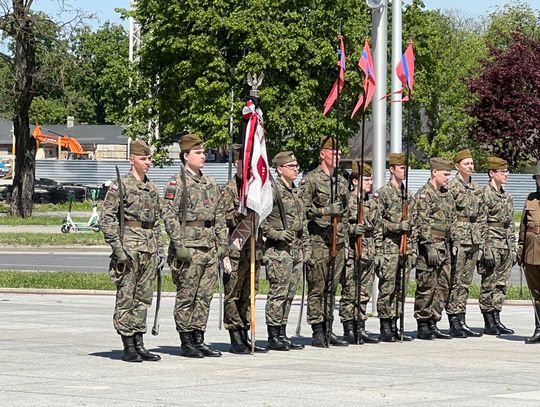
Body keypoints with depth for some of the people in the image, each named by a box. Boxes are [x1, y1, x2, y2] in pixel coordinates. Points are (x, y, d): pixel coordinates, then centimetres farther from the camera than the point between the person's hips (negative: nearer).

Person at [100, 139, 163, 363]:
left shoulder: (152, 188, 16)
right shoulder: (120, 185, -5)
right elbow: (107, 219, -10)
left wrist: (159, 248, 16)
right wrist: (117, 247, -16)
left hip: (149, 249, 7)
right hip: (129, 248, -7)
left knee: (144, 298, 8)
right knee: (126, 298, -3)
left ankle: (139, 344, 13)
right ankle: (128, 347, 0)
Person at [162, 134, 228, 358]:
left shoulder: (210, 183, 16)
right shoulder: (177, 183, -5)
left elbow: (218, 216, 20)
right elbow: (169, 216, -11)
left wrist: (222, 242, 12)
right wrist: (179, 245, -17)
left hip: (210, 248, 7)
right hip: (189, 248, -7)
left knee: (205, 296, 8)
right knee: (186, 297, -2)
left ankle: (199, 339, 14)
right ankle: (186, 342, 3)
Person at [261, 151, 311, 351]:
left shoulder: (297, 192, 18)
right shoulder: (272, 190, -8)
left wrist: (306, 246, 18)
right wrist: (276, 233, -20)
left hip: (296, 250, 8)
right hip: (279, 250, -8)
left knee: (289, 294, 9)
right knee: (279, 293, -8)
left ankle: (282, 334, 14)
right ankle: (273, 336, -5)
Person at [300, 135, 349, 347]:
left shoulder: (342, 181, 17)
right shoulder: (310, 180, -5)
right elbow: (302, 210, -11)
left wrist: (345, 237, 18)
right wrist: (326, 211, -21)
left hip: (338, 242, 7)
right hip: (318, 241, -7)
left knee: (331, 288, 10)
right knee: (317, 288, -4)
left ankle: (328, 330, 14)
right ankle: (318, 332, -3)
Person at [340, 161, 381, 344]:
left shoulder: (372, 204, 16)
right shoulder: (346, 201, -6)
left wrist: (378, 253, 16)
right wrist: (352, 229, -24)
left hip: (369, 255, 7)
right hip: (352, 254, -7)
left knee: (364, 294, 10)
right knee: (349, 293, -4)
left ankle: (360, 328, 15)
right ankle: (349, 330, -1)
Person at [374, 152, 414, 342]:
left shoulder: (407, 195, 17)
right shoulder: (382, 193, -5)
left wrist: (412, 248, 15)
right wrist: (397, 226, -20)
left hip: (405, 246, 7)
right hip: (389, 246, -7)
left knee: (400, 289, 8)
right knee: (387, 289, -6)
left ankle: (394, 327, 13)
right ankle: (385, 329, -3)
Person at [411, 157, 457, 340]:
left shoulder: (447, 195, 17)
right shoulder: (424, 194, -9)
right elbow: (422, 223, -15)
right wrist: (430, 247, -20)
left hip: (445, 249, 8)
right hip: (429, 247, -8)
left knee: (442, 287, 9)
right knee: (426, 287, -5)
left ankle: (433, 324, 14)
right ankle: (423, 326, -1)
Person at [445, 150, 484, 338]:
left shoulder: (476, 188, 15)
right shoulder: (451, 186, -8)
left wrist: (481, 241, 15)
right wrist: (451, 240, -16)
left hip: (473, 241, 7)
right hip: (458, 238, -7)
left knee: (466, 282, 9)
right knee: (456, 282, -6)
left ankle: (461, 322, 12)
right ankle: (453, 324, -3)